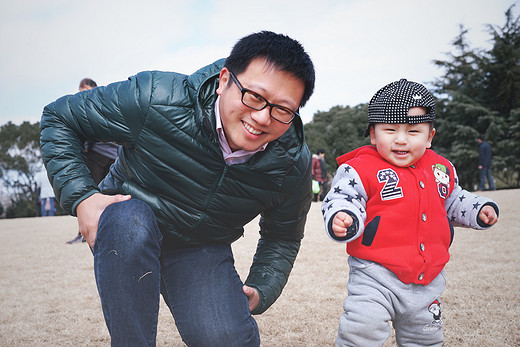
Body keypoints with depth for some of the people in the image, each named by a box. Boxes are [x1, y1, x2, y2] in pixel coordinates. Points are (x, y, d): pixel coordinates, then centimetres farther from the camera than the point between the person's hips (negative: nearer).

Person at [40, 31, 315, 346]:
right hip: (123, 225, -1)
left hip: (202, 251, 1)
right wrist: (80, 196, -23)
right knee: (132, 219, -38)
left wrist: (261, 291, -10)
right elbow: (59, 117, -12)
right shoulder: (158, 100, -26)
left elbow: (283, 237, 5)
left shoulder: (294, 165, -16)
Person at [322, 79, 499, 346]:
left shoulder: (441, 169, 8)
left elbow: (453, 201, 24)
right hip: (375, 276, -6)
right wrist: (342, 220, -37)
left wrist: (479, 210, 9)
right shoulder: (360, 170, -13)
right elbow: (340, 201, -16)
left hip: (428, 279, 6)